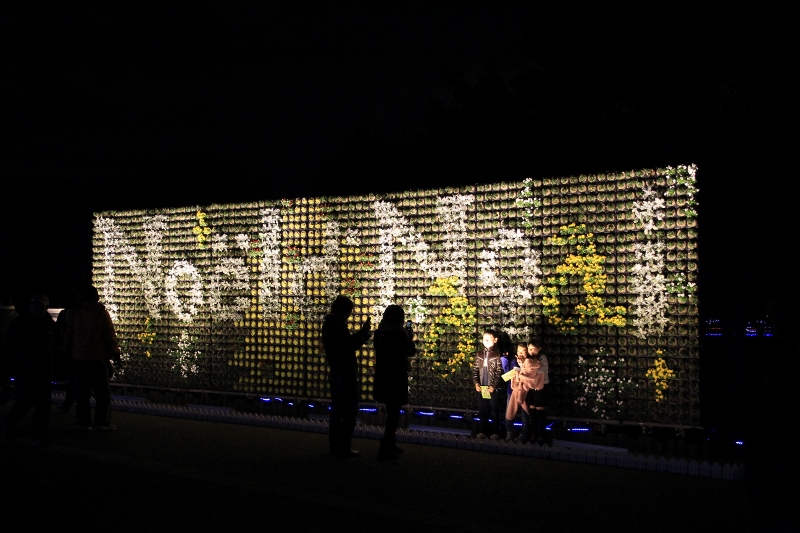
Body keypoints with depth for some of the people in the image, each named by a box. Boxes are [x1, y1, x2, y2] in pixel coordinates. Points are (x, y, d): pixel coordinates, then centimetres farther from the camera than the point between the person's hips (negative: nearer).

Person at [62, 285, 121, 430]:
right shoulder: (101, 313, -6)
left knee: (82, 391, 9)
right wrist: (115, 352, 5)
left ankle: (83, 421, 8)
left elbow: (68, 336, 9)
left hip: (79, 357, 4)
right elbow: (110, 335, -5)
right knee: (102, 390, 1)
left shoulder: (74, 314, 4)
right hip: (98, 357, -4)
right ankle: (102, 421, -3)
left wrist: (67, 352, 21)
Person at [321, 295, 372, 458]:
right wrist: (364, 332, -13)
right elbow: (350, 345, -22)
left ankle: (334, 445, 18)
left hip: (335, 374, 10)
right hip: (346, 375, -10)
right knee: (349, 412, -5)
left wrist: (362, 334, 11)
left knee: (337, 411, 14)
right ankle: (344, 447, -4)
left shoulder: (329, 324, 13)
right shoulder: (339, 326, -17)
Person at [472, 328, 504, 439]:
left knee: (495, 410, 4)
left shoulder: (497, 355, -8)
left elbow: (500, 372, -9)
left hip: (493, 388, -4)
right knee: (482, 410, 10)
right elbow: (475, 369, 8)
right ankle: (483, 430, 21)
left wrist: (494, 386, -14)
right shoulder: (479, 354, 6)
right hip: (481, 387, 4)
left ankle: (495, 432, 12)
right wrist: (476, 383, -4)